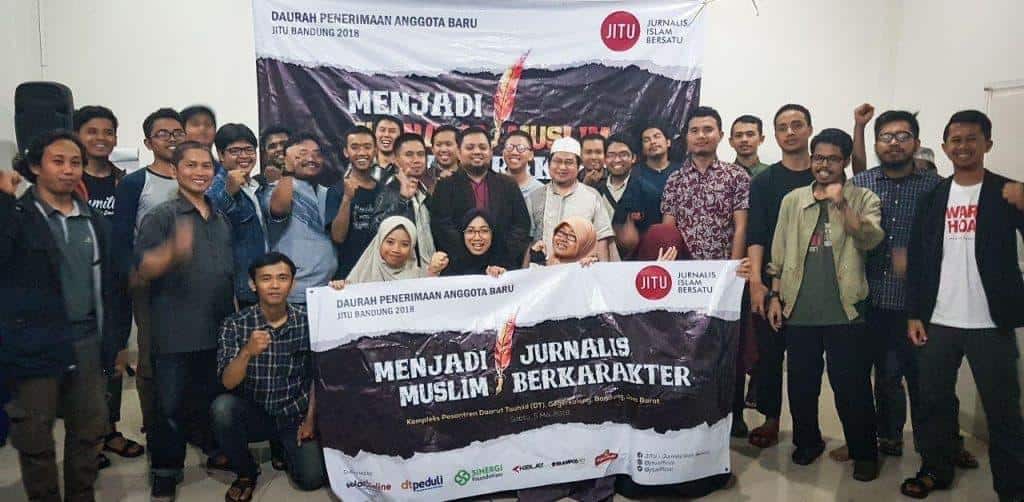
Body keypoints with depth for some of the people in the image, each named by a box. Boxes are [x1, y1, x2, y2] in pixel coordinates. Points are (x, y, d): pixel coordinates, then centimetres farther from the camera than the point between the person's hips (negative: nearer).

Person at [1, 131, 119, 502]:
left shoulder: (95, 221, 10)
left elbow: (107, 286, 10)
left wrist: (112, 343, 7)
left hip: (88, 344, 4)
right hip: (35, 346, -4)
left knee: (89, 430, 13)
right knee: (35, 438, 8)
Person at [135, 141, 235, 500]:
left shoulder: (221, 219, 13)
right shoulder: (161, 216, -6)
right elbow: (144, 269, -15)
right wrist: (173, 250, -35)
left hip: (218, 327, 5)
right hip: (174, 331, -5)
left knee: (214, 397, 16)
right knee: (170, 403, 2)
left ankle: (216, 452, 33)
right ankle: (165, 472, 16)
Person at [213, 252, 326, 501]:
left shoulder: (307, 320, -9)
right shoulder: (235, 324, -11)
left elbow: (316, 375, 1)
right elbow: (228, 383, -20)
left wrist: (310, 419, -2)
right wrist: (247, 352, -38)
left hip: (295, 414, 0)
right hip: (254, 414, 0)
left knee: (312, 478, -17)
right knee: (222, 406, -31)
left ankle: (284, 445, 18)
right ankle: (246, 472, -3)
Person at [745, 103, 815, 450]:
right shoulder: (764, 182, 6)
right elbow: (755, 235, -2)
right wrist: (756, 282, -12)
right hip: (772, 282, 0)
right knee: (769, 352, 5)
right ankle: (770, 418, 19)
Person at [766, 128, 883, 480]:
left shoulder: (863, 199, 2)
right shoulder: (792, 200, 9)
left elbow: (871, 240, -15)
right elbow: (779, 255, 10)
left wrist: (841, 204, -23)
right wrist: (775, 296, 5)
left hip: (845, 311, -2)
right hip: (799, 310, 3)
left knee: (852, 388, 4)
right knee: (801, 384, 13)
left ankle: (864, 453, 23)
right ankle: (807, 441, 33)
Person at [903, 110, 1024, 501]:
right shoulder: (932, 197, 8)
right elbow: (917, 260, 7)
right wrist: (914, 315, 2)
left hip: (990, 323, -3)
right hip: (938, 322, 3)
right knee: (933, 403, 10)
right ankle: (935, 471, 25)